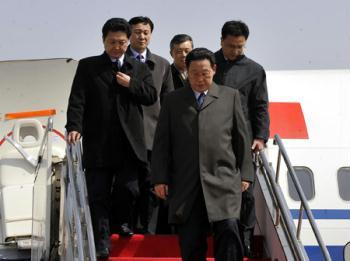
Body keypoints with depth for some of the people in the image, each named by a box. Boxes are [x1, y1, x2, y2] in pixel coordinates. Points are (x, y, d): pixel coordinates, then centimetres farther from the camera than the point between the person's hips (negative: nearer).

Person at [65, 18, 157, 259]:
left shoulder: (140, 69, 14)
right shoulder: (88, 66, 6)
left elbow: (152, 96, 6)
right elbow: (77, 99, -3)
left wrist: (131, 84, -7)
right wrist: (74, 127, -17)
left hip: (129, 142, 2)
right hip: (98, 143, -1)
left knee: (129, 190, 2)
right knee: (98, 195, -1)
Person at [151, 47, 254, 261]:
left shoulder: (230, 96, 10)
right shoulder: (173, 101, 11)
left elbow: (242, 137, 10)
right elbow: (162, 142, 10)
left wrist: (245, 174, 6)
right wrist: (160, 178, 3)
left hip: (223, 180, -1)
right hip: (186, 185, 1)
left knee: (228, 230, -17)